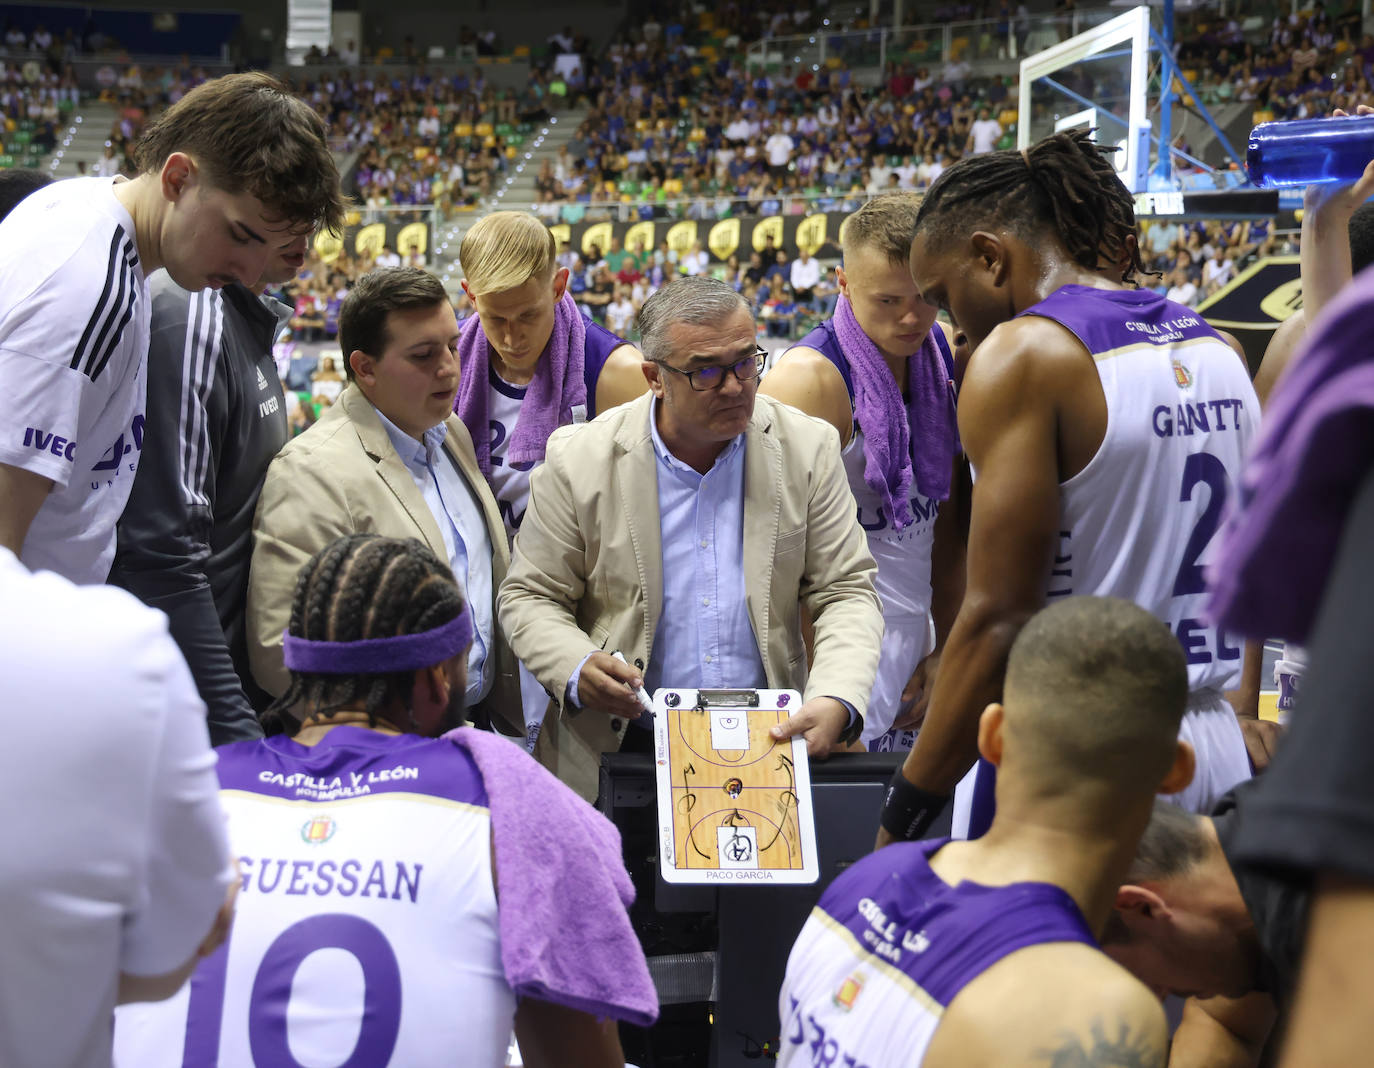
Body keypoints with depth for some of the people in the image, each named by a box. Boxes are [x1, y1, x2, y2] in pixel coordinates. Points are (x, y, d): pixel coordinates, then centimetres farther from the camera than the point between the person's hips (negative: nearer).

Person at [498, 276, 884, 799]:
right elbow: (529, 597, 4)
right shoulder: (580, 461, -4)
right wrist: (576, 670, -17)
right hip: (620, 747, -1)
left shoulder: (808, 448, 1)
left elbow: (846, 592, 3)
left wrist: (837, 700, -15)